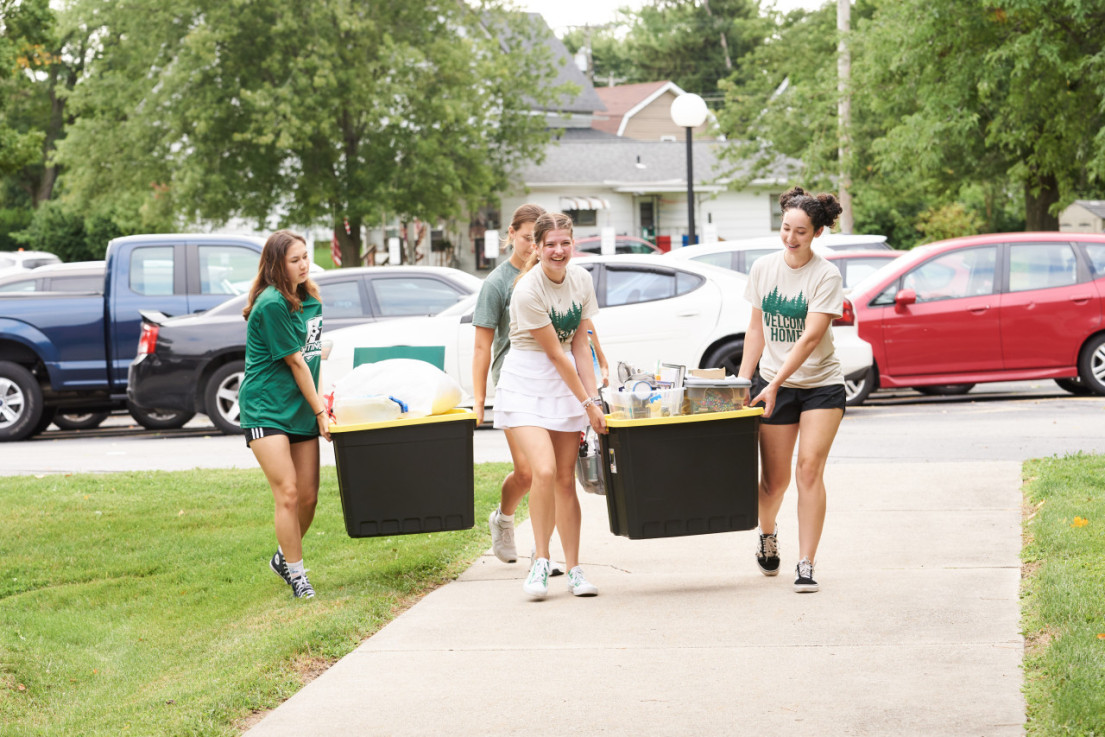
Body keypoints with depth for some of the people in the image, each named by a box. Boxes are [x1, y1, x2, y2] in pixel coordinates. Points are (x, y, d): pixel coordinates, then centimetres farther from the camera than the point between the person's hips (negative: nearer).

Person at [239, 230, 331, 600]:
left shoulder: (310, 299, 11)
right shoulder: (272, 304, -15)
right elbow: (294, 362, -13)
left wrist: (322, 402, 13)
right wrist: (319, 410, -9)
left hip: (301, 409, 8)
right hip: (264, 409, -8)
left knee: (308, 497, 6)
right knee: (287, 493, -13)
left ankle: (284, 557, 29)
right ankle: (296, 574, -4)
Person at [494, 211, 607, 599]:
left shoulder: (581, 280, 0)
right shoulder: (528, 291, -19)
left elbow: (579, 344, 5)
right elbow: (555, 353, -15)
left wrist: (594, 397, -2)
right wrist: (587, 402, -11)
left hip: (567, 380, 5)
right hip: (527, 382, -5)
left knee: (566, 478, 6)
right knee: (544, 471, -20)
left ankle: (573, 568, 14)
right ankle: (540, 560, -5)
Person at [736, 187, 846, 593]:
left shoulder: (826, 276, -11)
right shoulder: (763, 269, 2)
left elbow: (811, 336, -18)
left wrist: (775, 383, -23)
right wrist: (743, 379, 6)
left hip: (821, 383, -3)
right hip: (773, 384, 3)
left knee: (810, 469, -13)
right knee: (775, 477, 4)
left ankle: (806, 566, -9)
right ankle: (767, 534, 36)